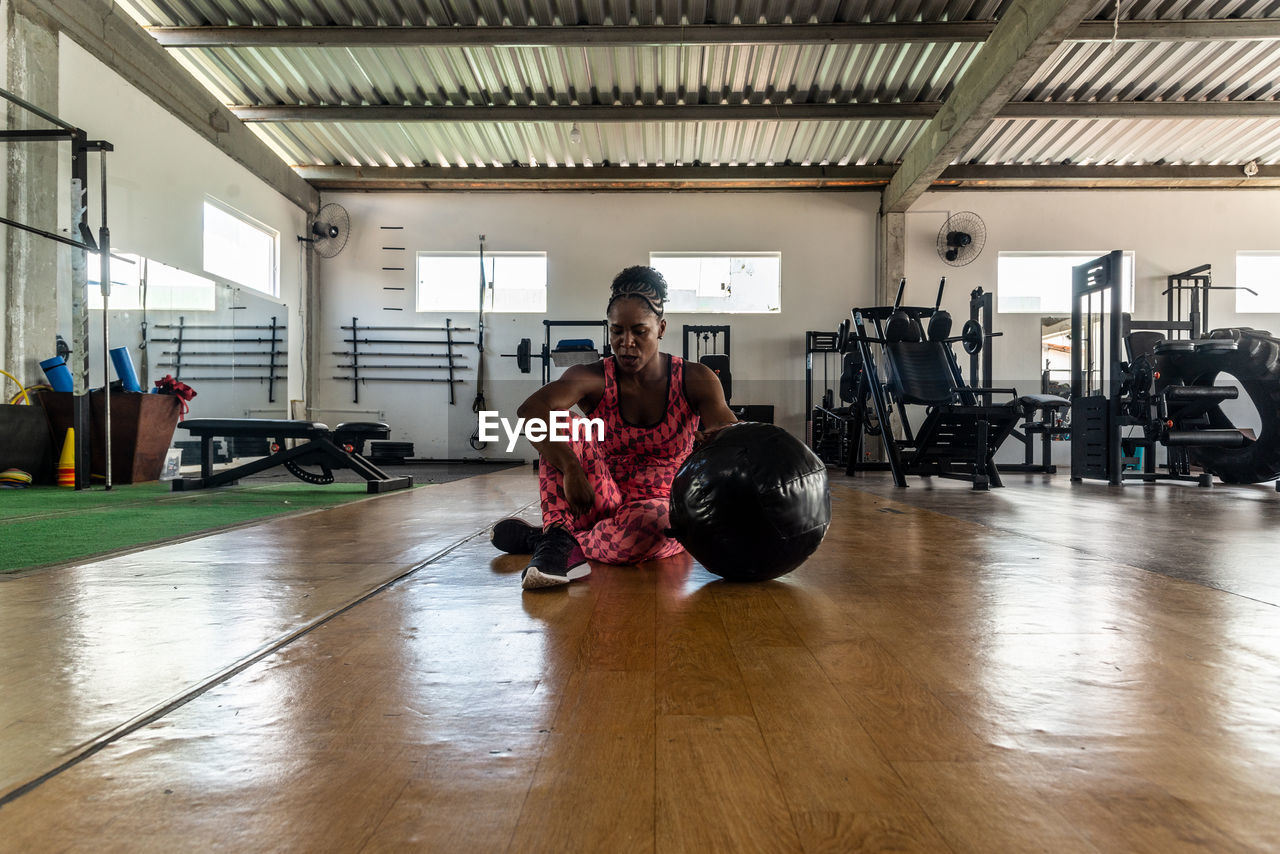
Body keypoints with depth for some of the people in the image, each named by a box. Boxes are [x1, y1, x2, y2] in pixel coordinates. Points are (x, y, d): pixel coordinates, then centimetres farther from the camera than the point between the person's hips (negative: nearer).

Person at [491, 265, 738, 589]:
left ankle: (538, 539, -19)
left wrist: (723, 436, -44)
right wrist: (571, 469, -44)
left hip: (665, 508, -1)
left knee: (651, 522, -39)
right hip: (604, 505, 1)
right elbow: (531, 410, -28)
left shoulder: (695, 380, -5)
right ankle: (558, 536, -37)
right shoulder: (592, 379, -9)